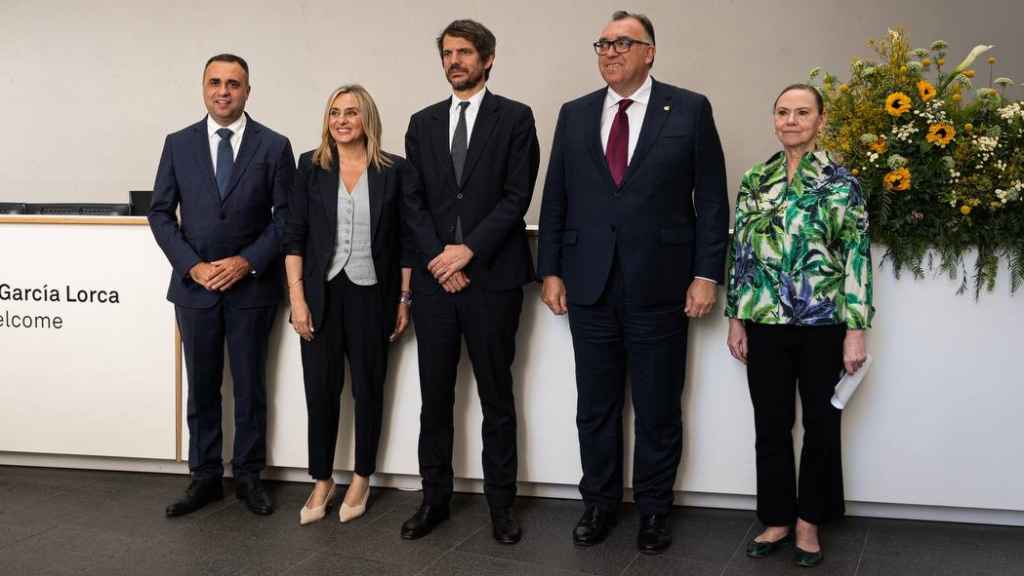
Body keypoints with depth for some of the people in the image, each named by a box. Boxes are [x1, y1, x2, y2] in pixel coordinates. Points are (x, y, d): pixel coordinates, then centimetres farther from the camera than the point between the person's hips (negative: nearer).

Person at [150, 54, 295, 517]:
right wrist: (192, 265, -9)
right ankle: (205, 477, 20)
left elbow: (286, 216, -3)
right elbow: (161, 213, 4)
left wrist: (247, 262, -13)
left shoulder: (274, 146, -1)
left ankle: (248, 475, 20)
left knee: (250, 387, 7)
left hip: (252, 285, -2)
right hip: (194, 285, 2)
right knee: (201, 388, 9)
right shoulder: (179, 144, 4)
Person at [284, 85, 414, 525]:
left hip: (371, 295, -1)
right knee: (321, 389, 4)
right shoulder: (311, 167, 2)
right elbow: (294, 236, 1)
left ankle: (361, 479, 26)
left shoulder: (396, 171, 0)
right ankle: (322, 481, 21)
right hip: (322, 295, 1)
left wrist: (405, 300, -1)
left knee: (368, 388, 9)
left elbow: (406, 240, 2)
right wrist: (297, 298, -5)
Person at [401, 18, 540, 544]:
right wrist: (437, 259, -7)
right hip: (434, 278, 3)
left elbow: (517, 196, -6)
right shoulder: (422, 124, 12)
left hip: (492, 278, -3)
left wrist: (468, 250, -13)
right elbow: (413, 201, 7)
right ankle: (434, 498, 19)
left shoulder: (515, 118, 2)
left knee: (496, 397, 5)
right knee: (435, 397, 8)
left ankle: (501, 503, 15)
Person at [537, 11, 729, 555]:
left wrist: (706, 274, -7)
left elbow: (711, 199, -1)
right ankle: (599, 502, 27)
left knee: (658, 408, 7)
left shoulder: (689, 109, 0)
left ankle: (654, 509, 23)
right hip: (589, 284, 3)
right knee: (595, 405, 11)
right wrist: (551, 270, 4)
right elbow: (555, 199, 9)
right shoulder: (574, 114, 9)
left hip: (659, 285, -2)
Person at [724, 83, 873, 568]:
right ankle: (777, 519, 24)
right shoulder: (755, 180, 6)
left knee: (821, 424, 8)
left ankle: (809, 520, 24)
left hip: (823, 322, -2)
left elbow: (857, 256, -5)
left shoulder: (841, 181, -3)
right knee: (771, 425, 9)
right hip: (765, 321, 3)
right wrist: (736, 319, 5)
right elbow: (740, 251, 8)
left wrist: (856, 329, -10)